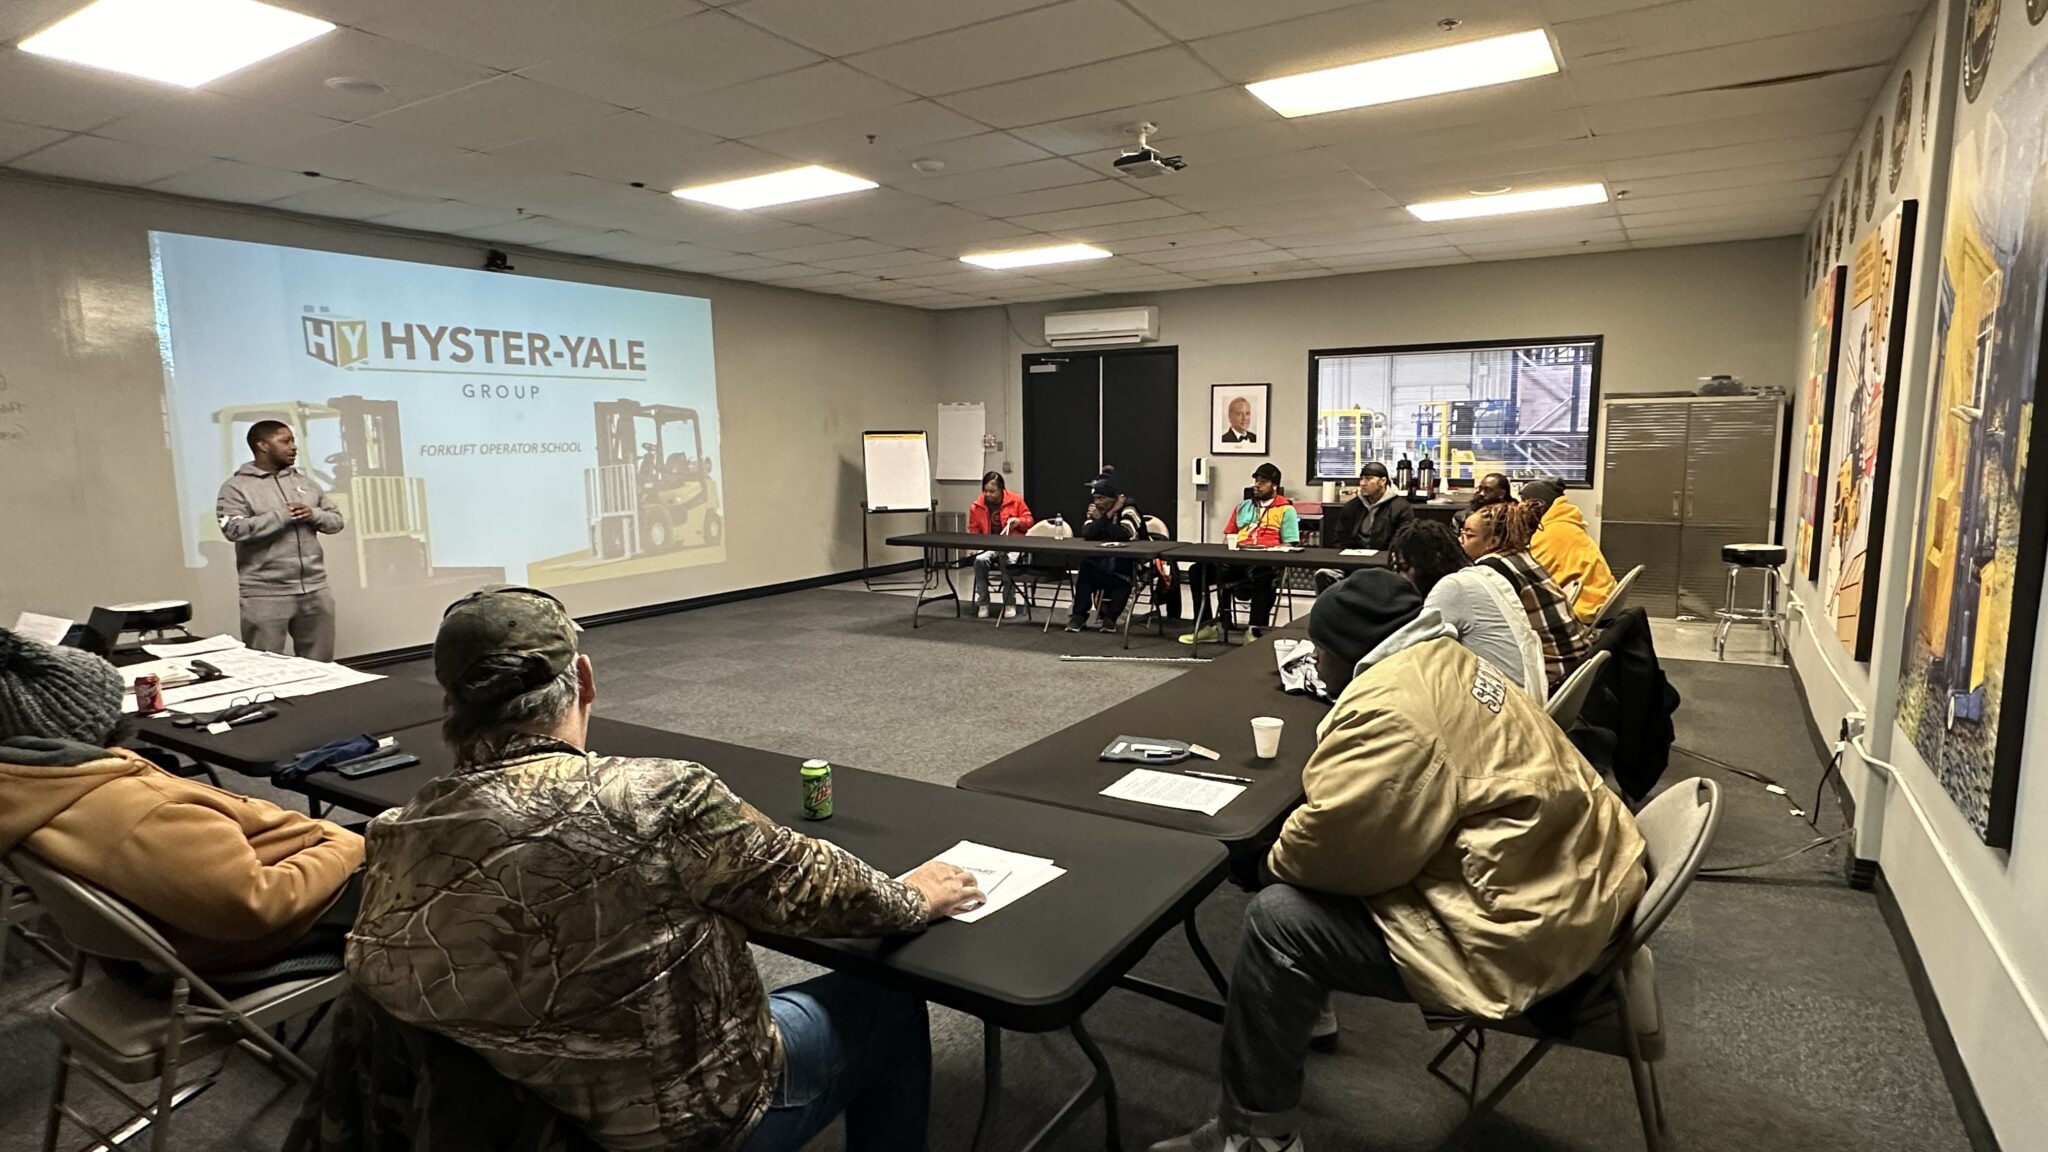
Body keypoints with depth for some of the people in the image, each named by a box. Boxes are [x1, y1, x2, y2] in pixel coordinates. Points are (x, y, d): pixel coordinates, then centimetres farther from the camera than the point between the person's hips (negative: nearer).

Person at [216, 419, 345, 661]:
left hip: (315, 590, 5)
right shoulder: (237, 487, -3)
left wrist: (313, 514, -7)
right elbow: (234, 529, -17)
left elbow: (336, 520, 13)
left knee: (320, 664, 12)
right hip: (266, 595, -5)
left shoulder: (305, 482, 13)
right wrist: (282, 515, -15)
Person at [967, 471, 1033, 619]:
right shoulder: (977, 507, 4)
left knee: (1007, 561, -37)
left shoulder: (1016, 500, 0)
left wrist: (1019, 521, -13)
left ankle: (1009, 604, -20)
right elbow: (973, 532, 15)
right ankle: (982, 603, -18)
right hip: (988, 546, 2)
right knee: (980, 560, -33)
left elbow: (1028, 520, 8)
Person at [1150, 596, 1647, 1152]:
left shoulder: (1386, 706, -23)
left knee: (1278, 917, -11)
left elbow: (1333, 842, -22)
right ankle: (1298, 1015, 37)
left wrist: (1279, 862, -1)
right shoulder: (1445, 663, 8)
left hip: (1524, 927, -10)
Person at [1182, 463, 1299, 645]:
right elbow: (1229, 537, 29)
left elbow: (1288, 545, 2)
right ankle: (1207, 625, -17)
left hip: (1266, 562, -5)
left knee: (1266, 578, -42)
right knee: (1199, 570, -19)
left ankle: (1256, 630, -37)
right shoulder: (1243, 507, 28)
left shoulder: (1286, 509, 11)